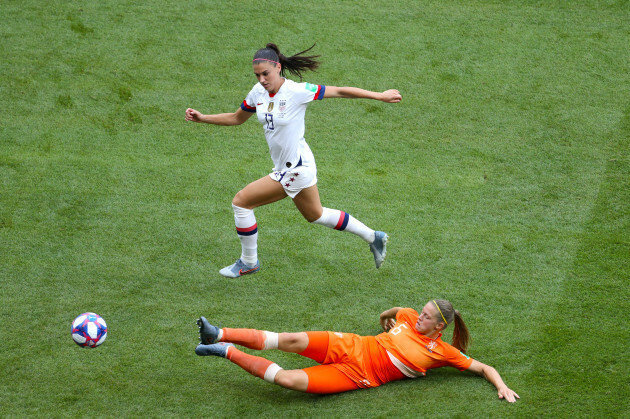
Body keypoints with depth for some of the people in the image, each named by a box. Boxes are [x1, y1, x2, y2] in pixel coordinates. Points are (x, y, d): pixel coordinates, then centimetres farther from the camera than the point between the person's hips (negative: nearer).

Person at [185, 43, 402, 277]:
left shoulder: (297, 91, -21)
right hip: (284, 167, 8)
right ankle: (373, 237, 38)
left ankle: (248, 262, 13)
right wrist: (202, 118, 6)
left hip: (295, 168, -8)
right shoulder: (258, 92, 0)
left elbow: (339, 91, -15)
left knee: (240, 202, -6)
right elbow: (236, 119, 16)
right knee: (316, 215, 24)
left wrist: (380, 96, -14)